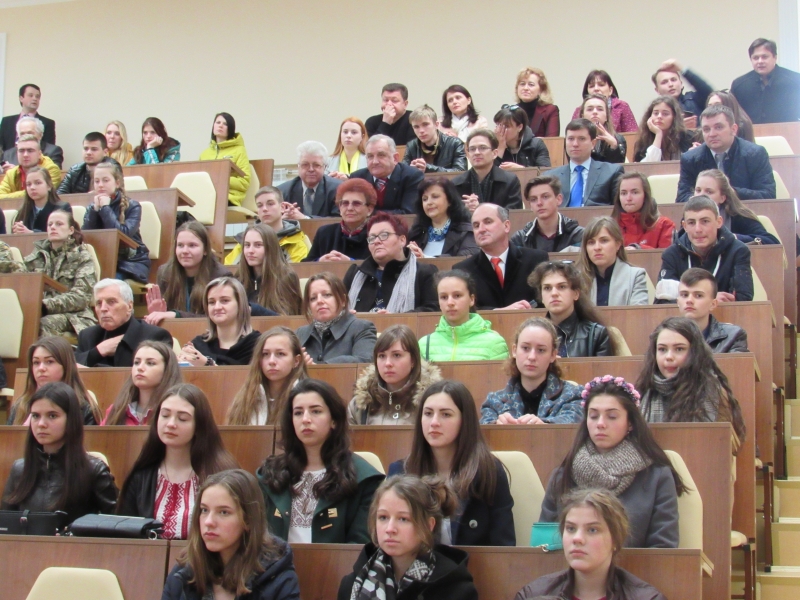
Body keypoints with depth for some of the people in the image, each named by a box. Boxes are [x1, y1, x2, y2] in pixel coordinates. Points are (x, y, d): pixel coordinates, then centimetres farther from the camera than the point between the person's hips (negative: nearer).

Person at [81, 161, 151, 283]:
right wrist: (94, 210, -11)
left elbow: (123, 234, -21)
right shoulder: (92, 208, 8)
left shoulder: (132, 206, -3)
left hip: (132, 263, -3)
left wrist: (105, 208, -15)